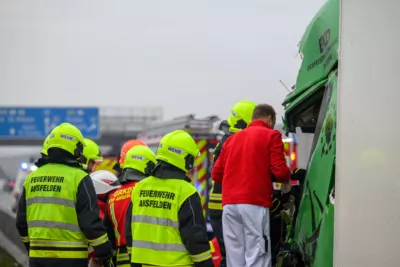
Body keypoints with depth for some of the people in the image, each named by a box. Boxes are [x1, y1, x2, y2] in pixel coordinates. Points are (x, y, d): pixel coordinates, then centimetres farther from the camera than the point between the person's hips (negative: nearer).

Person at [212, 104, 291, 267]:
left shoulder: (232, 139, 21)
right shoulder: (271, 136, 4)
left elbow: (216, 174, 17)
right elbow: (280, 171, -7)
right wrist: (287, 178, 15)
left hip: (229, 204, 6)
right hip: (255, 204, -5)